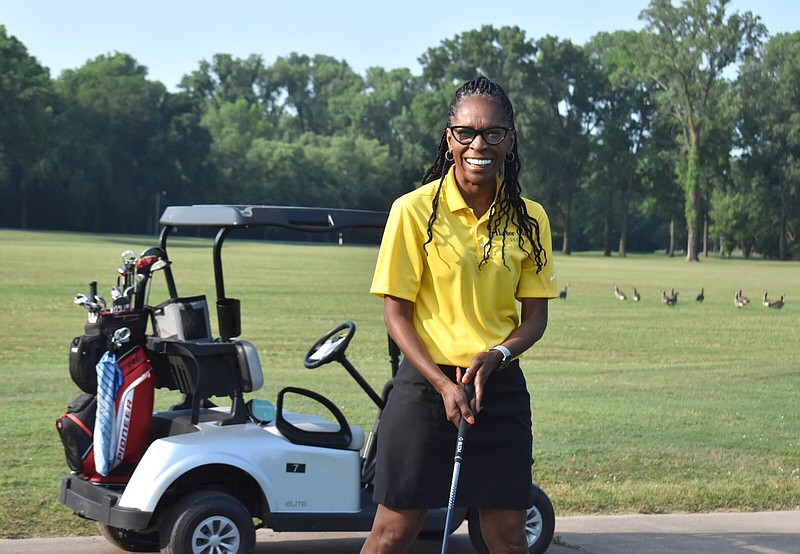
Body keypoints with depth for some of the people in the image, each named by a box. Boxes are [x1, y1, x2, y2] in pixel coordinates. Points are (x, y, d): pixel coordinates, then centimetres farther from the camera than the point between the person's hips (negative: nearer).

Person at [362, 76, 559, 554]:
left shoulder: (529, 219, 4)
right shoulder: (415, 210, -6)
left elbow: (536, 315, 7)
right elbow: (396, 313, -6)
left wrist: (496, 356, -12)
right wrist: (443, 384, -16)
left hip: (500, 388, 3)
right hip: (426, 386, -3)